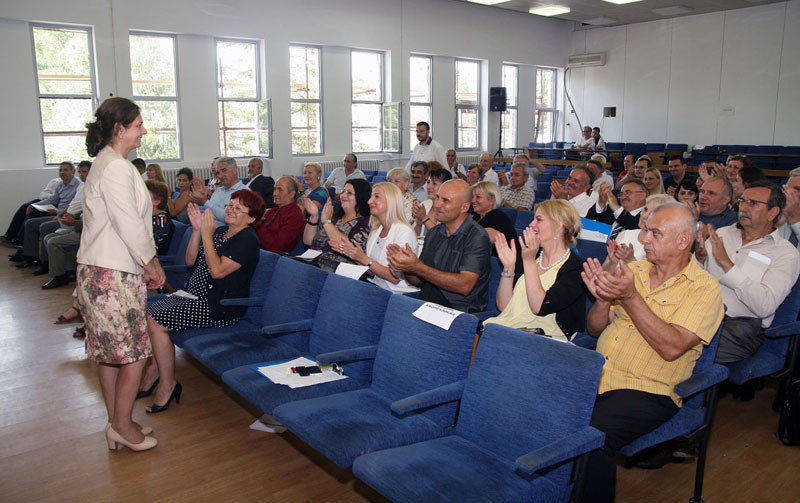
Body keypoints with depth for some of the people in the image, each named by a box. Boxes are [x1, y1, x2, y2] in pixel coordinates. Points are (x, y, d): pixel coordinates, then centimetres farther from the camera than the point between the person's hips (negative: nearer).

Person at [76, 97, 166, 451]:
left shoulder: (106, 163, 17)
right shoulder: (116, 167, -17)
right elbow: (129, 225, -19)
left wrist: (146, 262, 15)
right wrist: (151, 262, -6)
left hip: (103, 270, 11)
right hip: (112, 274, -11)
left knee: (109, 351, 15)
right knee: (134, 352, -1)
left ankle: (116, 423, 26)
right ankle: (123, 425, 12)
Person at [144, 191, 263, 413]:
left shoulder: (247, 240, -12)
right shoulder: (220, 231, 14)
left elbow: (218, 270, -22)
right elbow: (190, 261, 10)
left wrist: (207, 235, -19)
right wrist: (197, 230, -2)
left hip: (219, 307, -9)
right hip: (195, 297, 9)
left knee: (155, 322, -19)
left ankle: (167, 384, -5)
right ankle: (155, 368, 9)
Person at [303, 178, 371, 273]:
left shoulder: (366, 223, -2)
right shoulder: (334, 217, 16)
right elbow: (308, 241, 16)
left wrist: (326, 222, -14)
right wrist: (313, 216, 1)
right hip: (315, 265, 6)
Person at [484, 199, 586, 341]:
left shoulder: (575, 268, -3)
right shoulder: (529, 255, 15)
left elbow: (539, 307, -17)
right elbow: (503, 306, 9)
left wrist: (529, 261, -13)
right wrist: (508, 267, -2)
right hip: (506, 326, 6)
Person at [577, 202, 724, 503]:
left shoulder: (704, 289, -3)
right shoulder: (633, 270, 13)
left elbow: (671, 348, -17)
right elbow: (594, 330, 13)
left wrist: (629, 297, -21)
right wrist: (602, 299, -8)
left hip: (647, 390, -5)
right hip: (595, 375, 5)